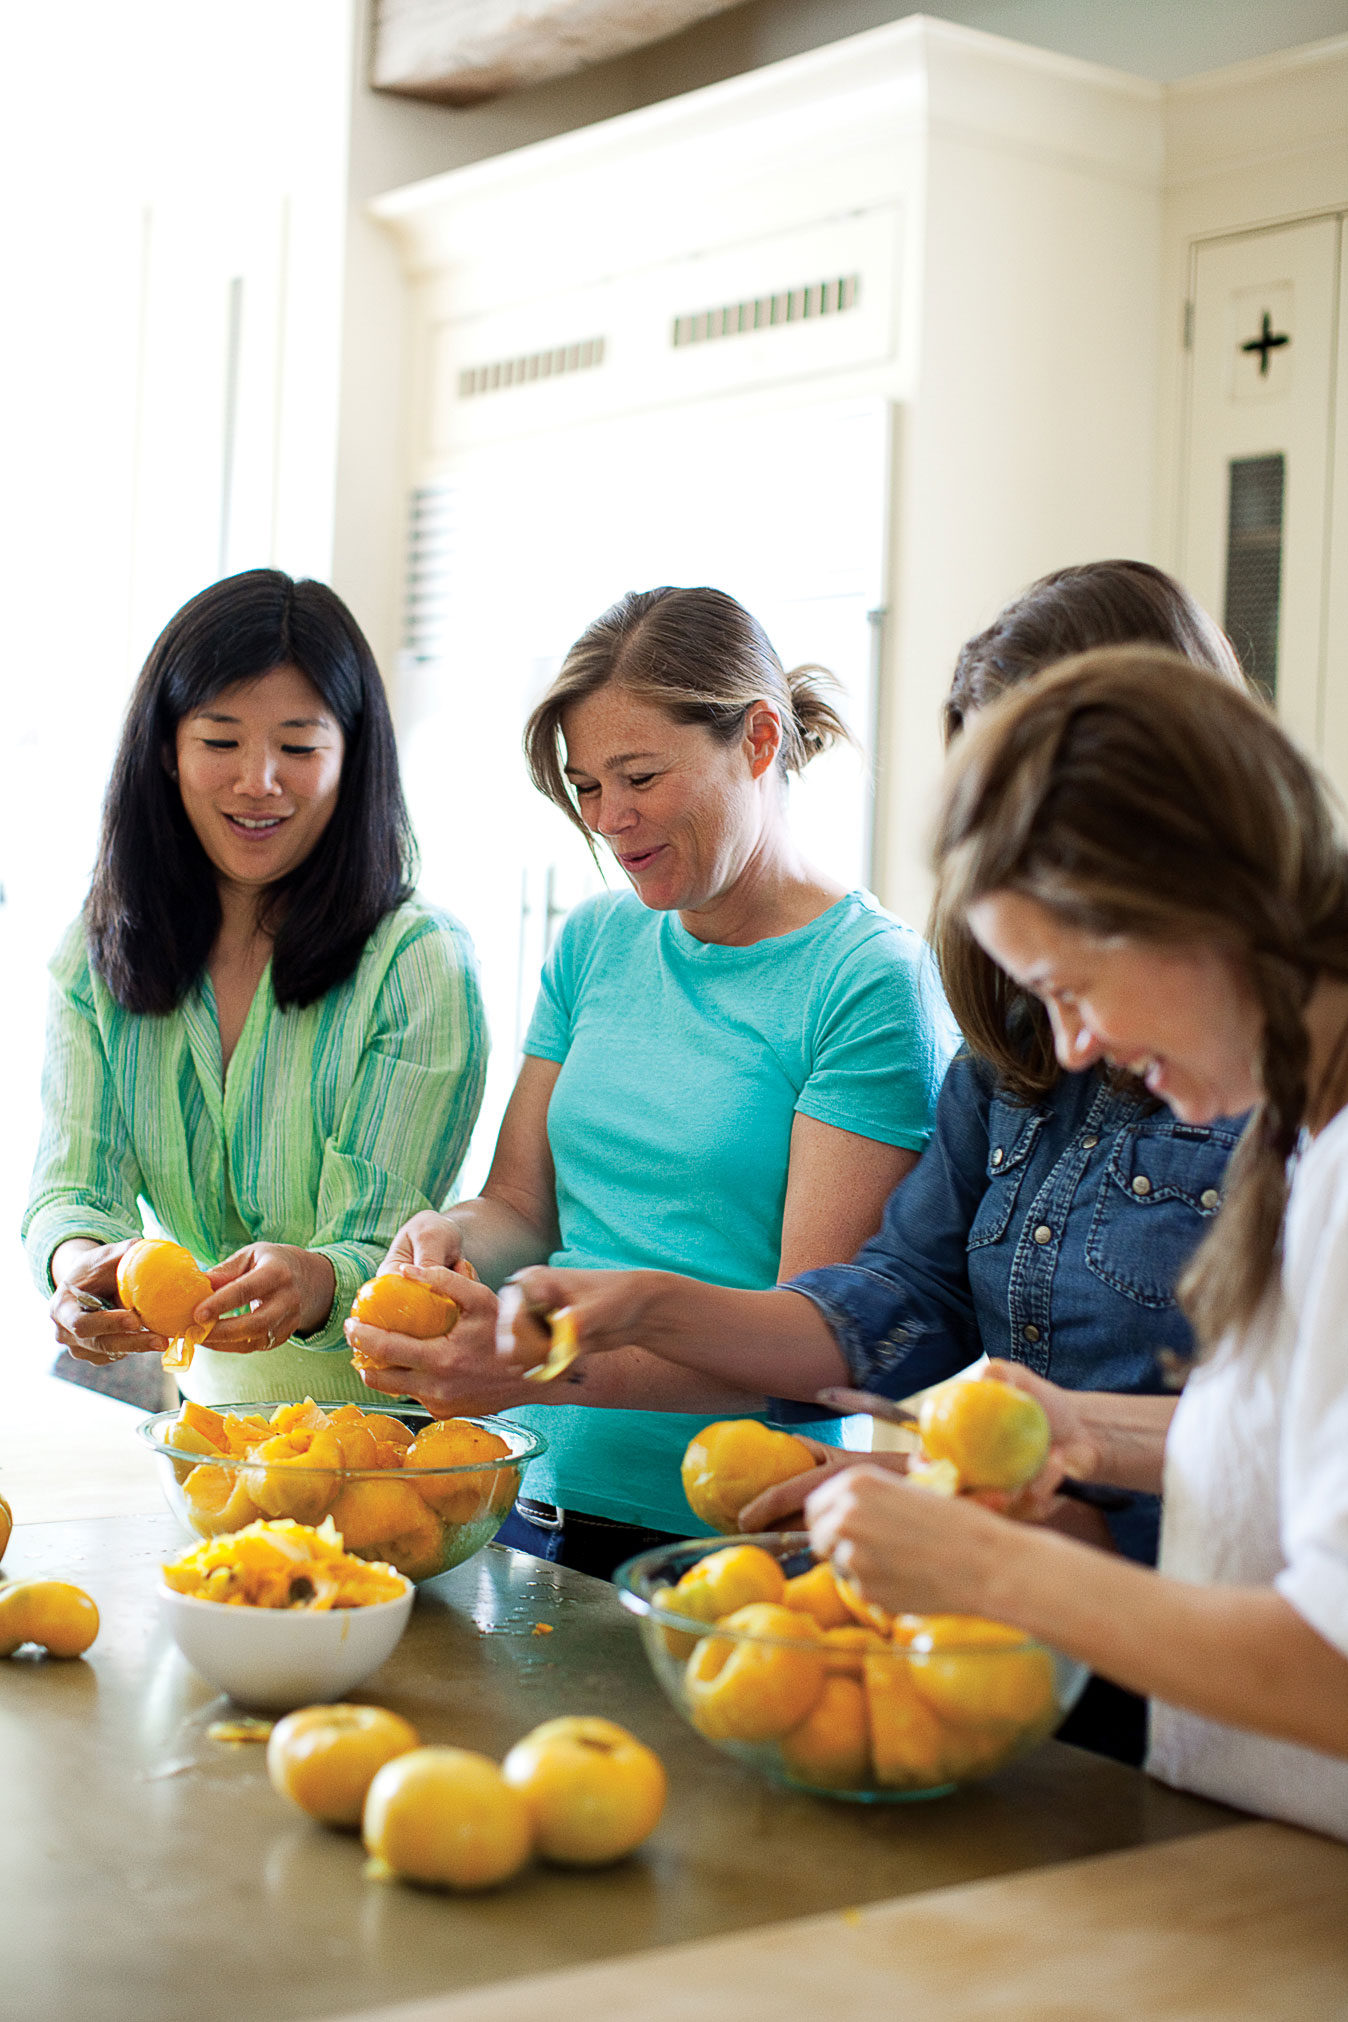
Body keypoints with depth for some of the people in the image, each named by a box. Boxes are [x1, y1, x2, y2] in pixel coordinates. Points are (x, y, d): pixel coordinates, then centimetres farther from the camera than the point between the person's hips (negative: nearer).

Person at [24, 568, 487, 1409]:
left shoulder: (421, 963, -11)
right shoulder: (96, 954, 4)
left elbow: (381, 1247, -15)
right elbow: (76, 1184, -5)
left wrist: (313, 1285, -38)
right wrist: (81, 1265, -29)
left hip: (381, 1414, -5)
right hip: (200, 1395, 5)